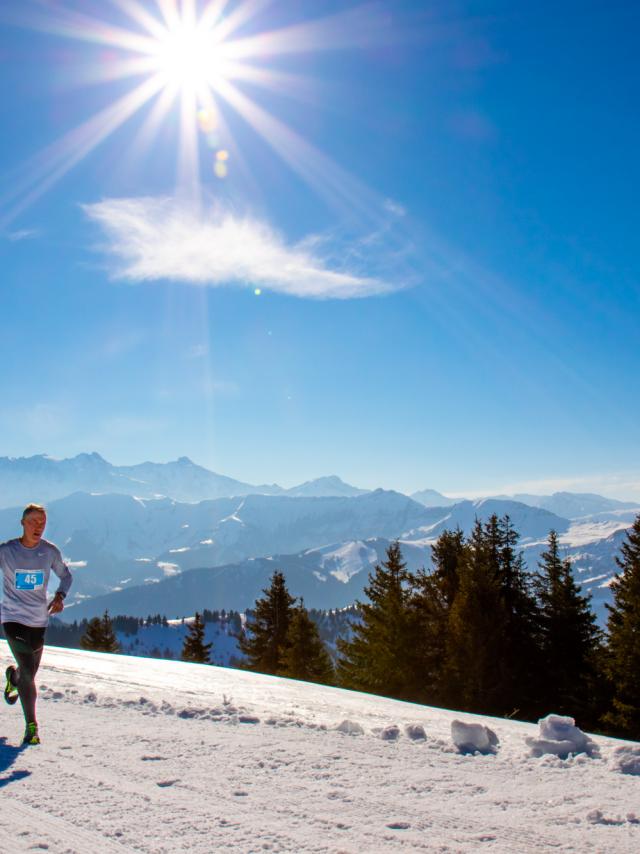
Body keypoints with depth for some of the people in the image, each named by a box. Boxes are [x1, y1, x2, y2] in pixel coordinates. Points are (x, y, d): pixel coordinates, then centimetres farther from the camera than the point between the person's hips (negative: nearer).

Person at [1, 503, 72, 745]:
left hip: (39, 620, 3)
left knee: (30, 673, 16)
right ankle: (31, 725, 0)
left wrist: (60, 596, -4)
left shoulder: (50, 551, -3)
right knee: (27, 670, -16)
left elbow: (65, 575, 13)